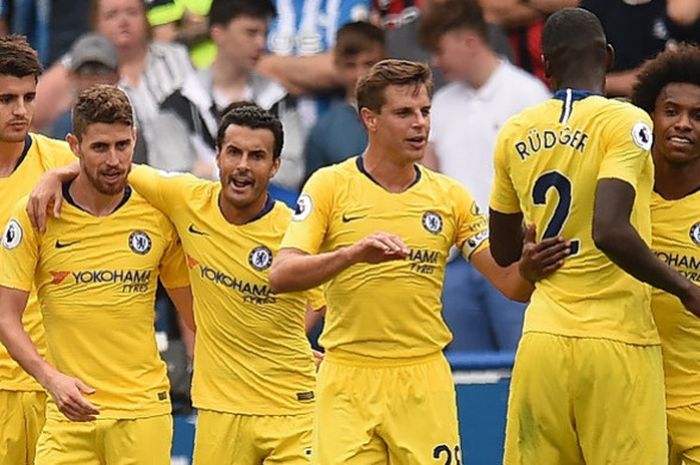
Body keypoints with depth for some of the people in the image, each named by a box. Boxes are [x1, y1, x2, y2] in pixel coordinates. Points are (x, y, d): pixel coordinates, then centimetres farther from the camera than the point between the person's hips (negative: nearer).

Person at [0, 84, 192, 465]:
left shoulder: (158, 215, 3)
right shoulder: (34, 215, -2)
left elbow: (195, 309, 16)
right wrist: (51, 378, -15)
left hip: (144, 407, 1)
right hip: (70, 411, -1)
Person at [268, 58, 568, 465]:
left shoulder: (450, 195, 7)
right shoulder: (329, 185, -1)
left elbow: (510, 283, 5)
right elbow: (282, 276, -12)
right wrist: (354, 253, -30)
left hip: (424, 383, 2)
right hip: (347, 381, -2)